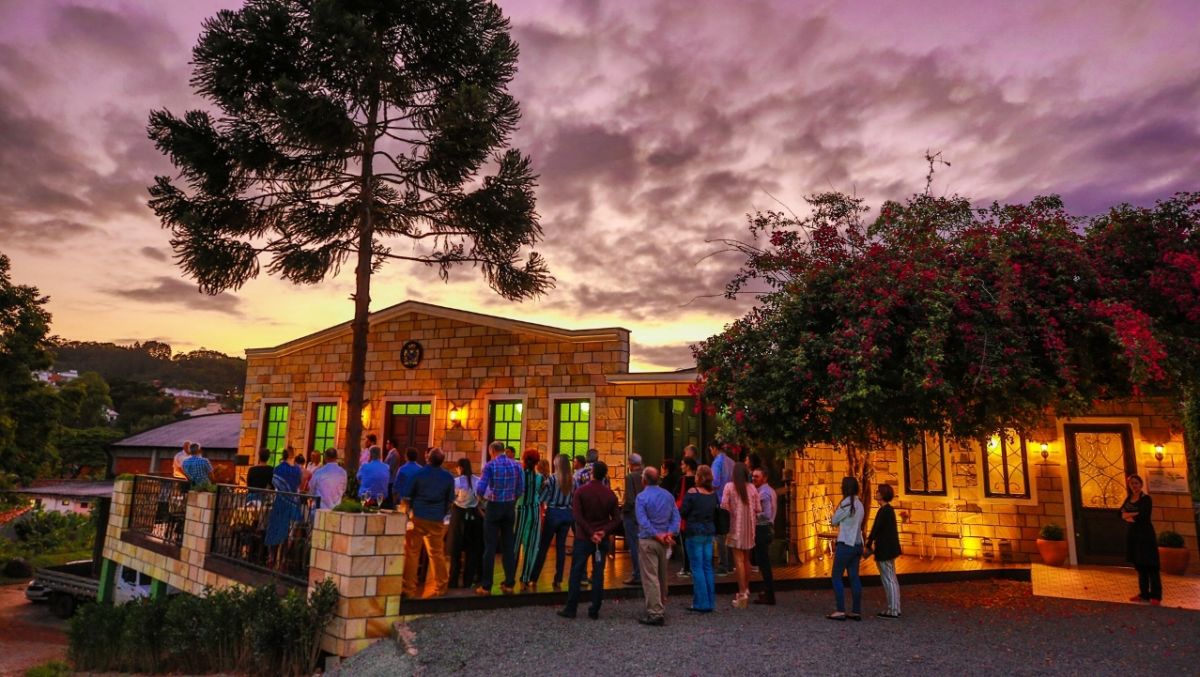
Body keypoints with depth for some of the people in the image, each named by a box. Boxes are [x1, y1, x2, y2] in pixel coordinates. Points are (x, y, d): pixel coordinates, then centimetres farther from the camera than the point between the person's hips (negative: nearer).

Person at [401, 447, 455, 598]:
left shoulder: (418, 473, -7)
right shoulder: (448, 477, 0)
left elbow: (407, 497, -5)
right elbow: (450, 500, 7)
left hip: (418, 517, -2)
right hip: (437, 520, 2)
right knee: (437, 554, 14)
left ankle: (409, 588, 5)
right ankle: (440, 588, 20)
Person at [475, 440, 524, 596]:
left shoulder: (490, 465, -10)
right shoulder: (516, 465, 2)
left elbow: (480, 489, -15)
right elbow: (521, 490, 0)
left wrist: (483, 496, 6)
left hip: (494, 507, -4)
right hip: (510, 508, 4)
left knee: (490, 547, 2)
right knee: (508, 546, 11)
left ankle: (486, 586, 5)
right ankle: (509, 584, 14)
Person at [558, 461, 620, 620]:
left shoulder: (581, 491, -7)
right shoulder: (610, 494, 1)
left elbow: (577, 516, -15)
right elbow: (616, 519, -2)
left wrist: (590, 533, -13)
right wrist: (604, 531, -11)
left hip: (583, 538, -2)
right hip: (602, 540, 2)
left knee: (576, 573, 5)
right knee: (598, 574, 8)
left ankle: (570, 609, 8)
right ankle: (594, 610, 11)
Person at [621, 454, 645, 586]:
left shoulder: (630, 477, -16)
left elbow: (630, 499, -20)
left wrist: (623, 510, -6)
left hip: (632, 515, -6)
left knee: (634, 546, 1)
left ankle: (637, 576, 5)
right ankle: (643, 573, 23)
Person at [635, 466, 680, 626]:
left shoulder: (642, 496, -11)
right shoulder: (668, 495, 7)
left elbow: (643, 521, -19)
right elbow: (676, 517, 0)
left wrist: (657, 535, -16)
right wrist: (670, 533, -9)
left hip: (648, 541, -6)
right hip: (665, 541, 6)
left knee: (650, 577, -4)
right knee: (662, 576, 17)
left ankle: (655, 613, -6)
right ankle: (662, 609, 28)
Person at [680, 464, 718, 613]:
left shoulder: (692, 492, -12)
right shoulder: (713, 494, 4)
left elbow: (683, 513, -9)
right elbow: (716, 513, 12)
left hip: (695, 532, -6)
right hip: (709, 532, 6)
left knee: (697, 568, 1)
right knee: (707, 567, 11)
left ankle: (701, 604, 3)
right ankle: (710, 602, 16)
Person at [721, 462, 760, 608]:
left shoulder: (729, 486, -7)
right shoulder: (751, 488, 2)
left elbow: (724, 507, -10)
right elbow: (758, 509, 3)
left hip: (736, 527, -4)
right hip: (749, 527, 4)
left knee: (739, 560, -4)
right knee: (746, 559, 16)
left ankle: (742, 593, -8)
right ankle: (746, 590, 27)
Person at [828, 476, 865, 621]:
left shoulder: (846, 503, -15)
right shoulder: (859, 504, 8)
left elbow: (833, 522, -6)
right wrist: (838, 522, 6)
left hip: (845, 545, -8)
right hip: (857, 544, 8)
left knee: (836, 577, 0)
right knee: (854, 577, 10)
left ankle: (841, 611, -2)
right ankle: (856, 611, 12)